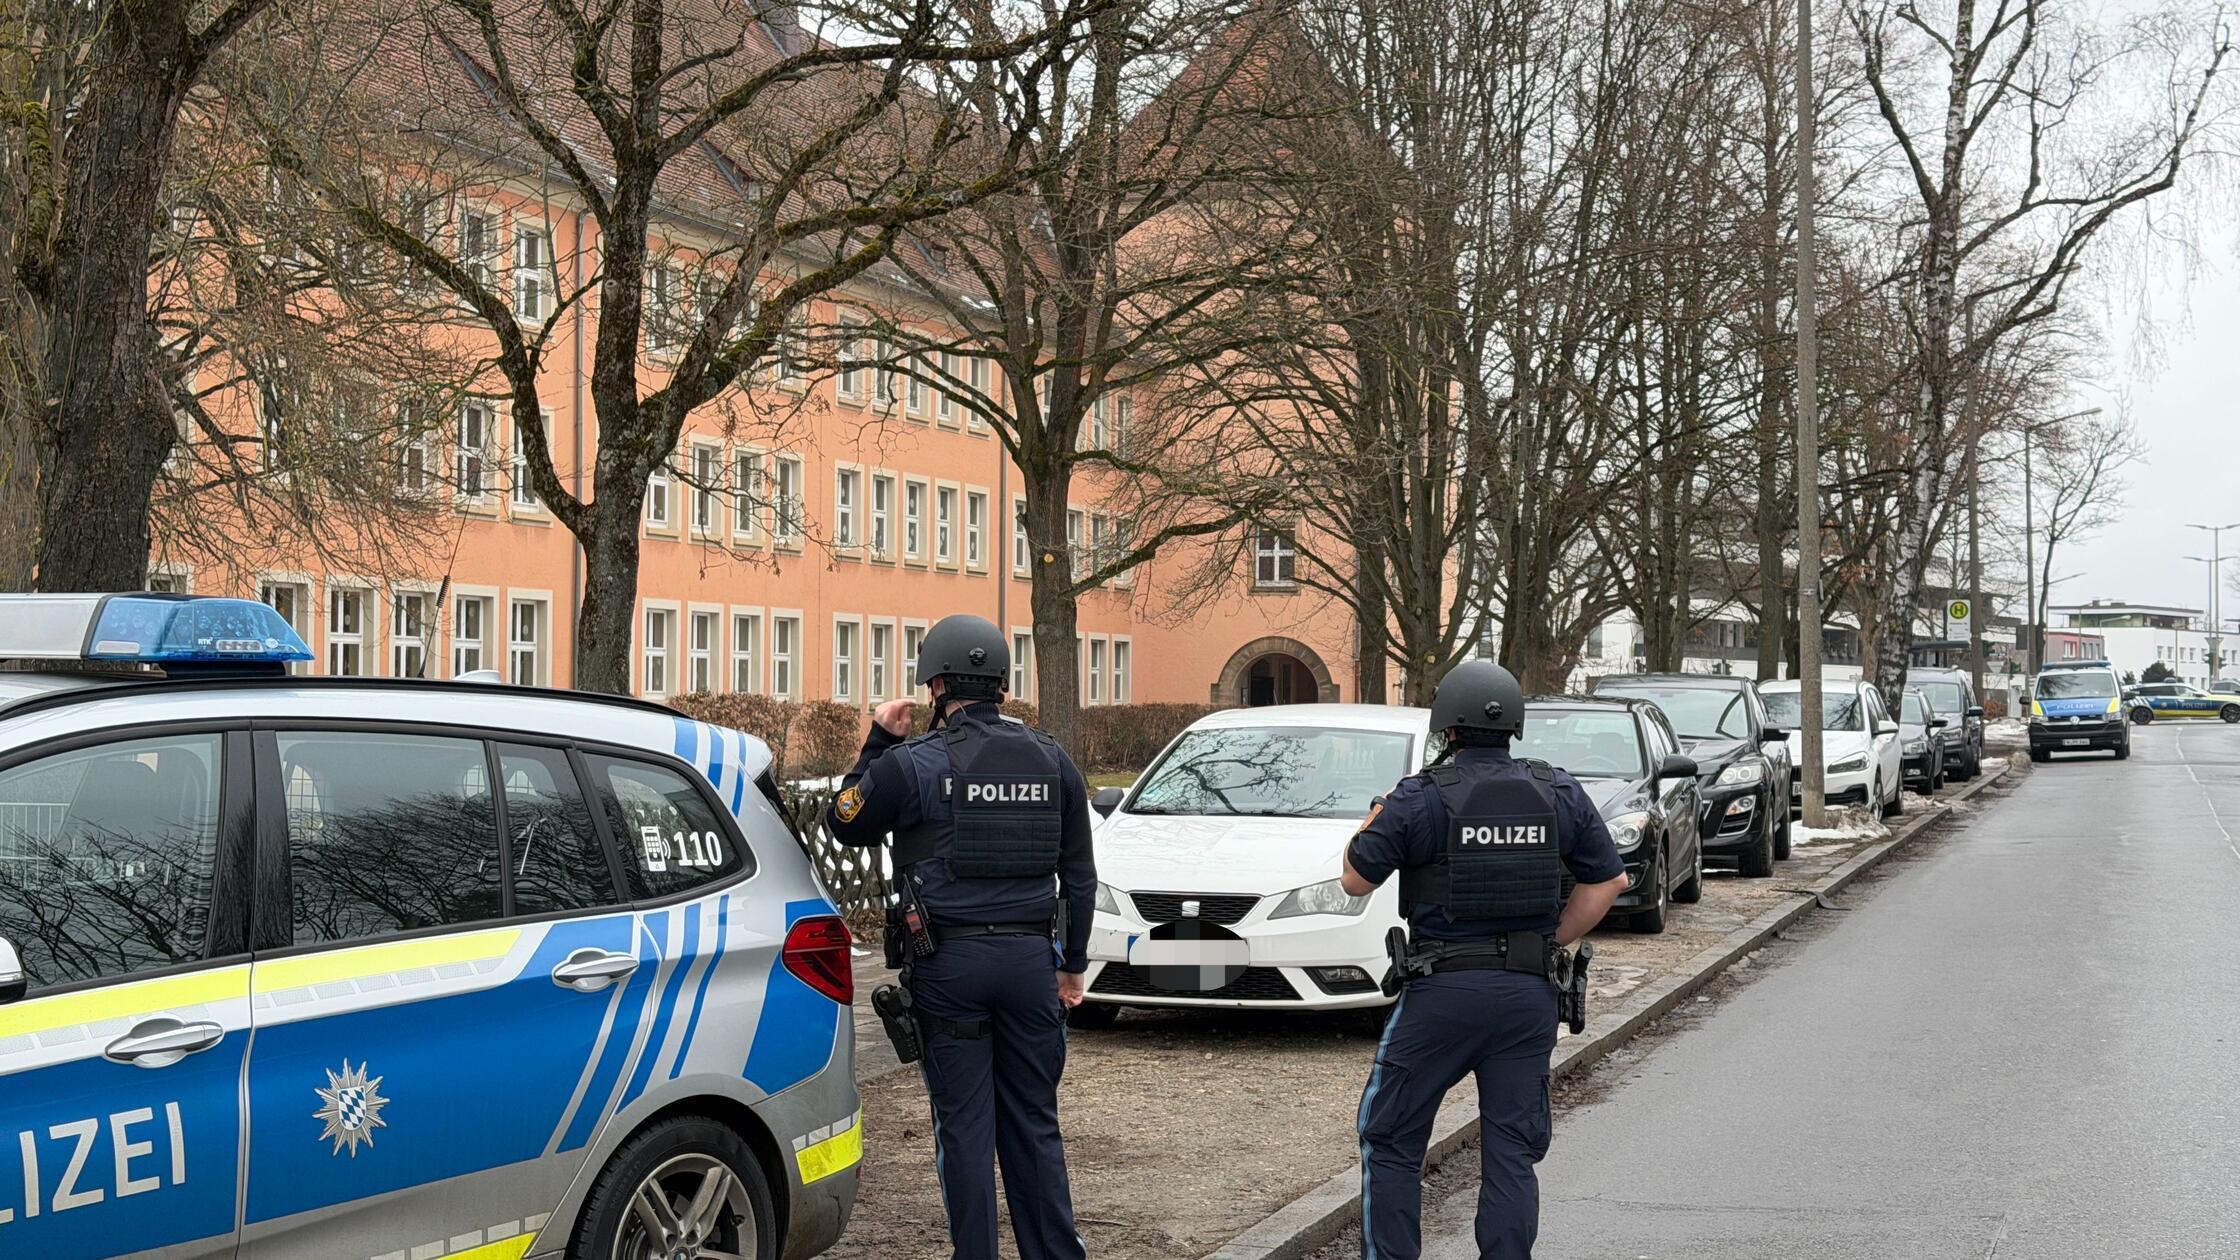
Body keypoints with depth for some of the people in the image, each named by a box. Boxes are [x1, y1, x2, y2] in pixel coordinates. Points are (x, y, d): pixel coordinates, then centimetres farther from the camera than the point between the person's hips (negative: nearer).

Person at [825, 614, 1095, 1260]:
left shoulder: (911, 764, -7)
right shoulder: (1053, 761, 6)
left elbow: (845, 824, 9)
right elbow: (1079, 874, 11)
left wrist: (878, 742, 15)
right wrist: (1072, 965, 19)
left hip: (949, 964, -3)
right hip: (1030, 958, 4)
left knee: (964, 1124, 3)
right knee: (1034, 1123, 11)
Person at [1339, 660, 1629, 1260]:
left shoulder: (1420, 799, -9)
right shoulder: (1560, 794, 3)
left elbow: (1355, 879, -1)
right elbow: (1608, 881, 9)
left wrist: (1374, 820, 16)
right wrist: (1553, 941, 14)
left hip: (1442, 989, -3)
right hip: (1530, 993, 4)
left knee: (1390, 1139, 9)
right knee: (1513, 1153, 9)